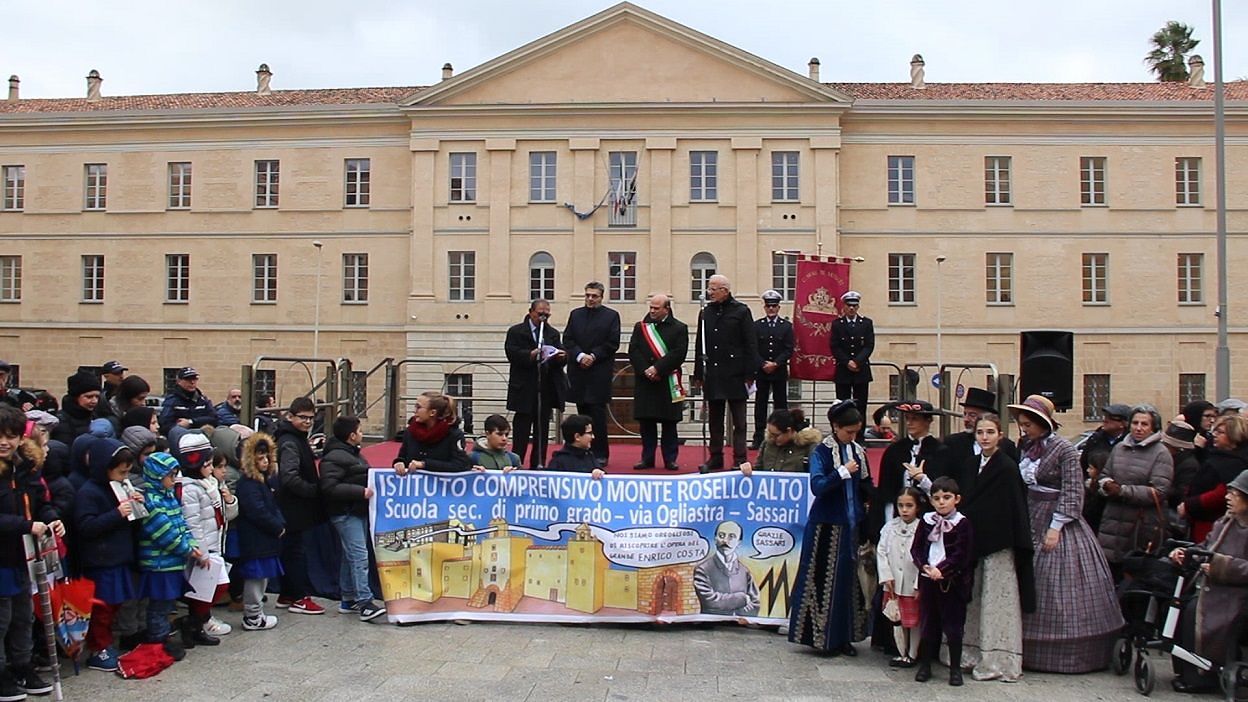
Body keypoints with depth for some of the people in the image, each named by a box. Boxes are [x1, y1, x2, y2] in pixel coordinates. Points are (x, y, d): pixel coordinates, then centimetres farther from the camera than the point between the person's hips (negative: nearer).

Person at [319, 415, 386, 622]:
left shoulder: (353, 454, 18)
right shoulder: (334, 457, -15)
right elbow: (329, 487, -24)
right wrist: (360, 492, -24)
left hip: (358, 511, 11)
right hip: (345, 514, -11)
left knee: (350, 556, 14)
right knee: (359, 556, -14)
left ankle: (347, 600, 21)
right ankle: (365, 602, -17)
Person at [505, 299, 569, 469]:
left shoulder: (553, 333, 16)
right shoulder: (516, 332, 3)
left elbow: (561, 357, 8)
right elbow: (512, 354, -11)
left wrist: (561, 357, -16)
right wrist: (530, 355, -26)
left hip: (547, 389, 4)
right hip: (525, 389, -4)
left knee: (543, 427, 6)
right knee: (522, 426, -1)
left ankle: (538, 463, 12)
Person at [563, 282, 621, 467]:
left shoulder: (611, 316, 3)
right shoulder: (575, 314, 13)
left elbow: (613, 344, -3)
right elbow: (567, 340, 7)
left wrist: (593, 356, -11)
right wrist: (580, 355, -9)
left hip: (600, 373, -4)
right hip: (578, 371, 4)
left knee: (598, 414, -5)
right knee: (583, 413, 7)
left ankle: (600, 455, 0)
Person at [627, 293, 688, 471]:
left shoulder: (679, 328, 2)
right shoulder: (640, 327, 10)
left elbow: (679, 353, -8)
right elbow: (633, 351, 2)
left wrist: (657, 368, -15)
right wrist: (645, 370, -11)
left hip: (668, 382, -2)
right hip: (644, 382, 2)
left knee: (669, 422, 3)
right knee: (646, 422, 4)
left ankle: (670, 459, 10)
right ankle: (647, 458, 12)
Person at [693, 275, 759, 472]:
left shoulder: (741, 311, -2)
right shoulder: (705, 313, 11)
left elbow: (751, 344, -4)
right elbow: (700, 346, 13)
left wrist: (749, 374, -9)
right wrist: (698, 374, 9)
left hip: (734, 374, -5)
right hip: (712, 373, 5)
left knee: (738, 420, 1)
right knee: (714, 420, 10)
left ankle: (740, 459, 5)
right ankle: (716, 458, 17)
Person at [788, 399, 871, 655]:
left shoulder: (858, 451, 8)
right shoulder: (822, 452, -7)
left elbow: (865, 485, 12)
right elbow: (817, 486, -18)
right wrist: (843, 472, -21)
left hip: (850, 525, 5)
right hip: (827, 526, -5)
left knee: (848, 579, 10)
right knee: (825, 581, 0)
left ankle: (843, 636, 20)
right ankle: (823, 638, 9)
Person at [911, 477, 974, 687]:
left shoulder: (962, 523, -5)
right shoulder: (926, 521, 6)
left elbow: (962, 555, -12)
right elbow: (916, 548, 4)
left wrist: (941, 570, -19)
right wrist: (925, 567, -13)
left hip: (952, 581, -3)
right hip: (928, 580, 4)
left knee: (953, 626, 3)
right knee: (927, 624, 11)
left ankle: (955, 668, 15)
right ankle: (925, 665, 21)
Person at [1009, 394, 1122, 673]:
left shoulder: (1064, 449, -10)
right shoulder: (1026, 448, 9)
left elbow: (1072, 493, -13)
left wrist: (1055, 528, -16)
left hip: (1057, 524, -6)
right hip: (1030, 525, 6)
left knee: (1061, 591, -2)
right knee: (1034, 590, 9)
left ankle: (1069, 655, 9)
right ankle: (1035, 652, 17)